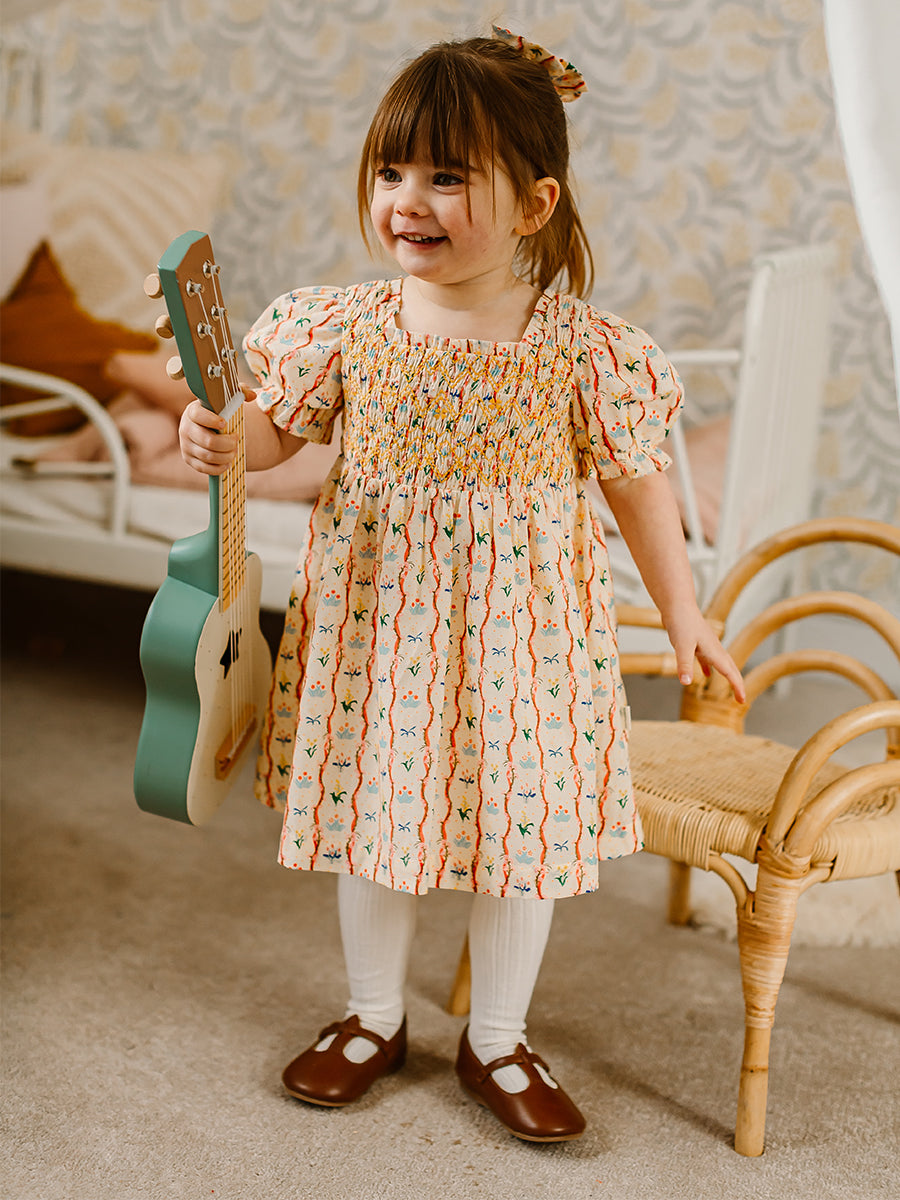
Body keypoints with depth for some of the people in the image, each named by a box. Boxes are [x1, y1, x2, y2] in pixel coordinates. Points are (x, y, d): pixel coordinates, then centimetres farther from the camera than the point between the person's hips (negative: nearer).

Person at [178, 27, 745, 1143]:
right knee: (373, 808, 15)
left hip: (520, 623, -1)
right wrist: (218, 440, -17)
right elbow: (278, 424, 6)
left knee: (519, 826, 10)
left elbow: (635, 478, 1)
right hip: (374, 616, 2)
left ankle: (497, 1040, 33)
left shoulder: (582, 347, -12)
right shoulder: (348, 325, -8)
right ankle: (374, 1017, 38)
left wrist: (681, 610, 7)